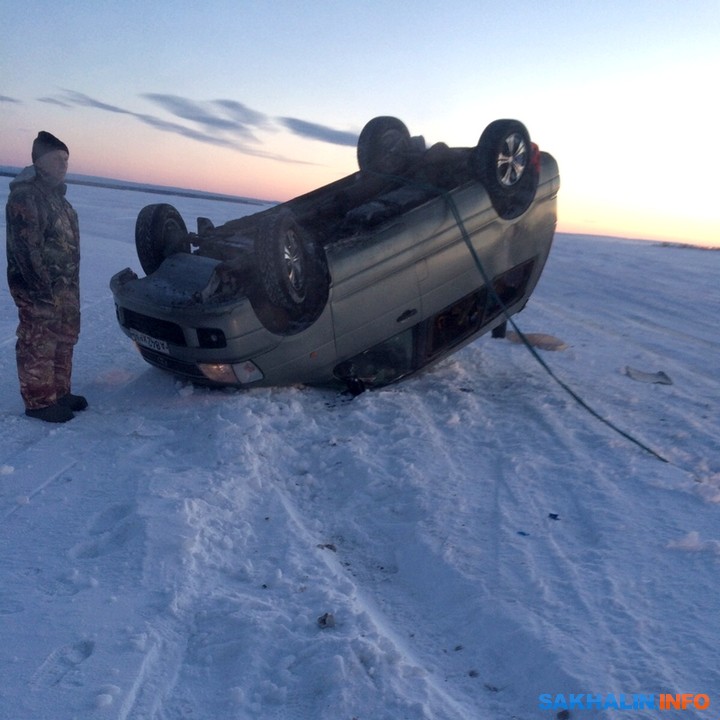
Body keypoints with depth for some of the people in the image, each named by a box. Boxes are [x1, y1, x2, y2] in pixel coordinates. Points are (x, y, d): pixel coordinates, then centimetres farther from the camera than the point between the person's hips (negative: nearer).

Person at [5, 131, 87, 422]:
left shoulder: (56, 195, 15)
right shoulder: (25, 196, -14)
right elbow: (26, 247, -20)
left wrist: (71, 284, 16)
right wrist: (44, 288, -23)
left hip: (65, 287, 9)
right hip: (39, 291, -9)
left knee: (64, 340, 17)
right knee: (39, 345, 0)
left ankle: (59, 391, 30)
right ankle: (39, 401, 11)